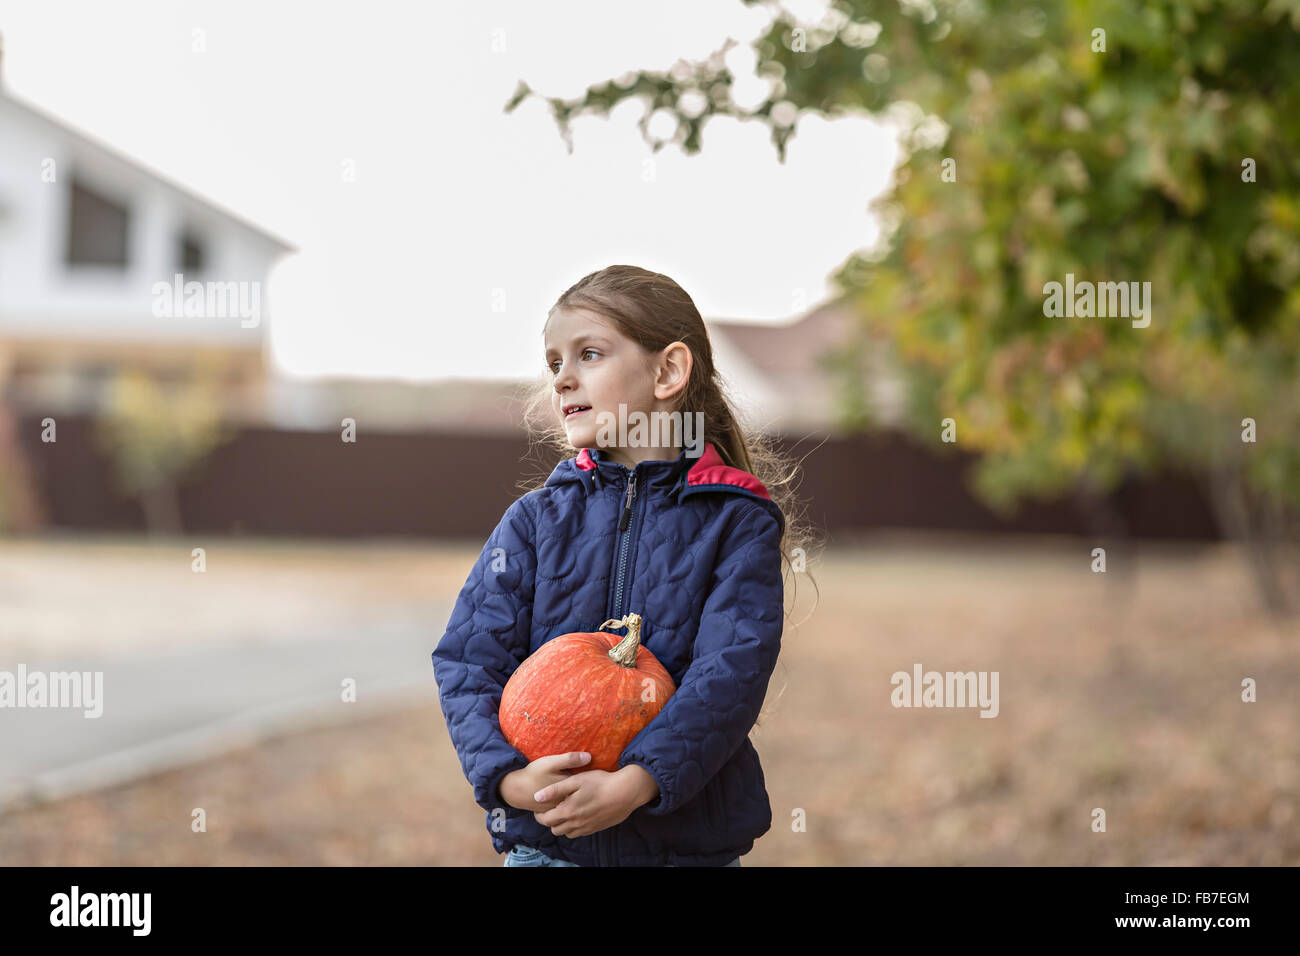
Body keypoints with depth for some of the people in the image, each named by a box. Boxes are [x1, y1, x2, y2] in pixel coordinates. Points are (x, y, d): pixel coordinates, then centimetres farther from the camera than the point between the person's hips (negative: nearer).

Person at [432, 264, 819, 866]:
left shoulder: (738, 523, -2)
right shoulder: (534, 519, 5)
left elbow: (732, 676, -13)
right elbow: (467, 662, -3)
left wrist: (633, 785, -25)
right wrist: (510, 778, -19)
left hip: (690, 841, -1)